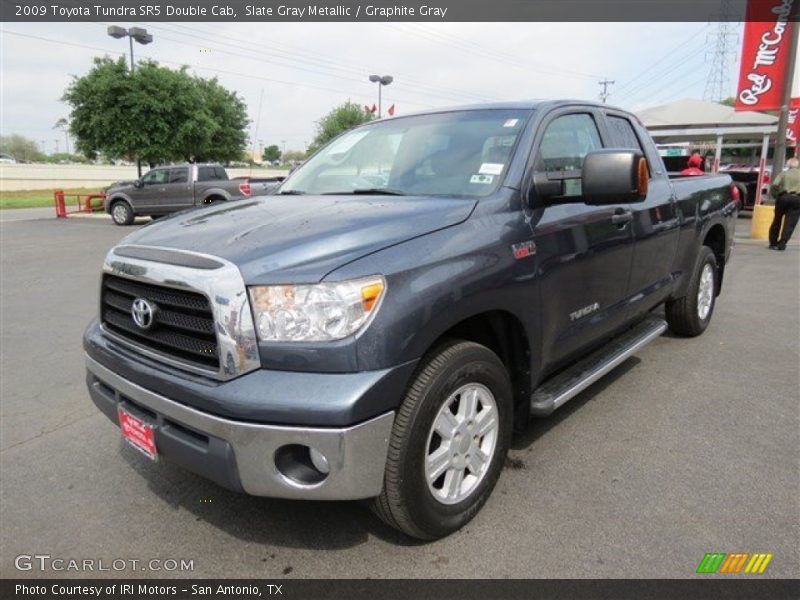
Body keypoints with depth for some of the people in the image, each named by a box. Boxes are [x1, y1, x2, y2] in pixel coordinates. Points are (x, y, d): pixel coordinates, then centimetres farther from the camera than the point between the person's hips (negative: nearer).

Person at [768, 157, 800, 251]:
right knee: (790, 223, -1)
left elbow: (774, 185, -7)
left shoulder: (784, 174, 8)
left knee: (777, 221, 13)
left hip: (783, 197, 1)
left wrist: (773, 195, 6)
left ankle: (773, 243, 18)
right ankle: (782, 244, -10)